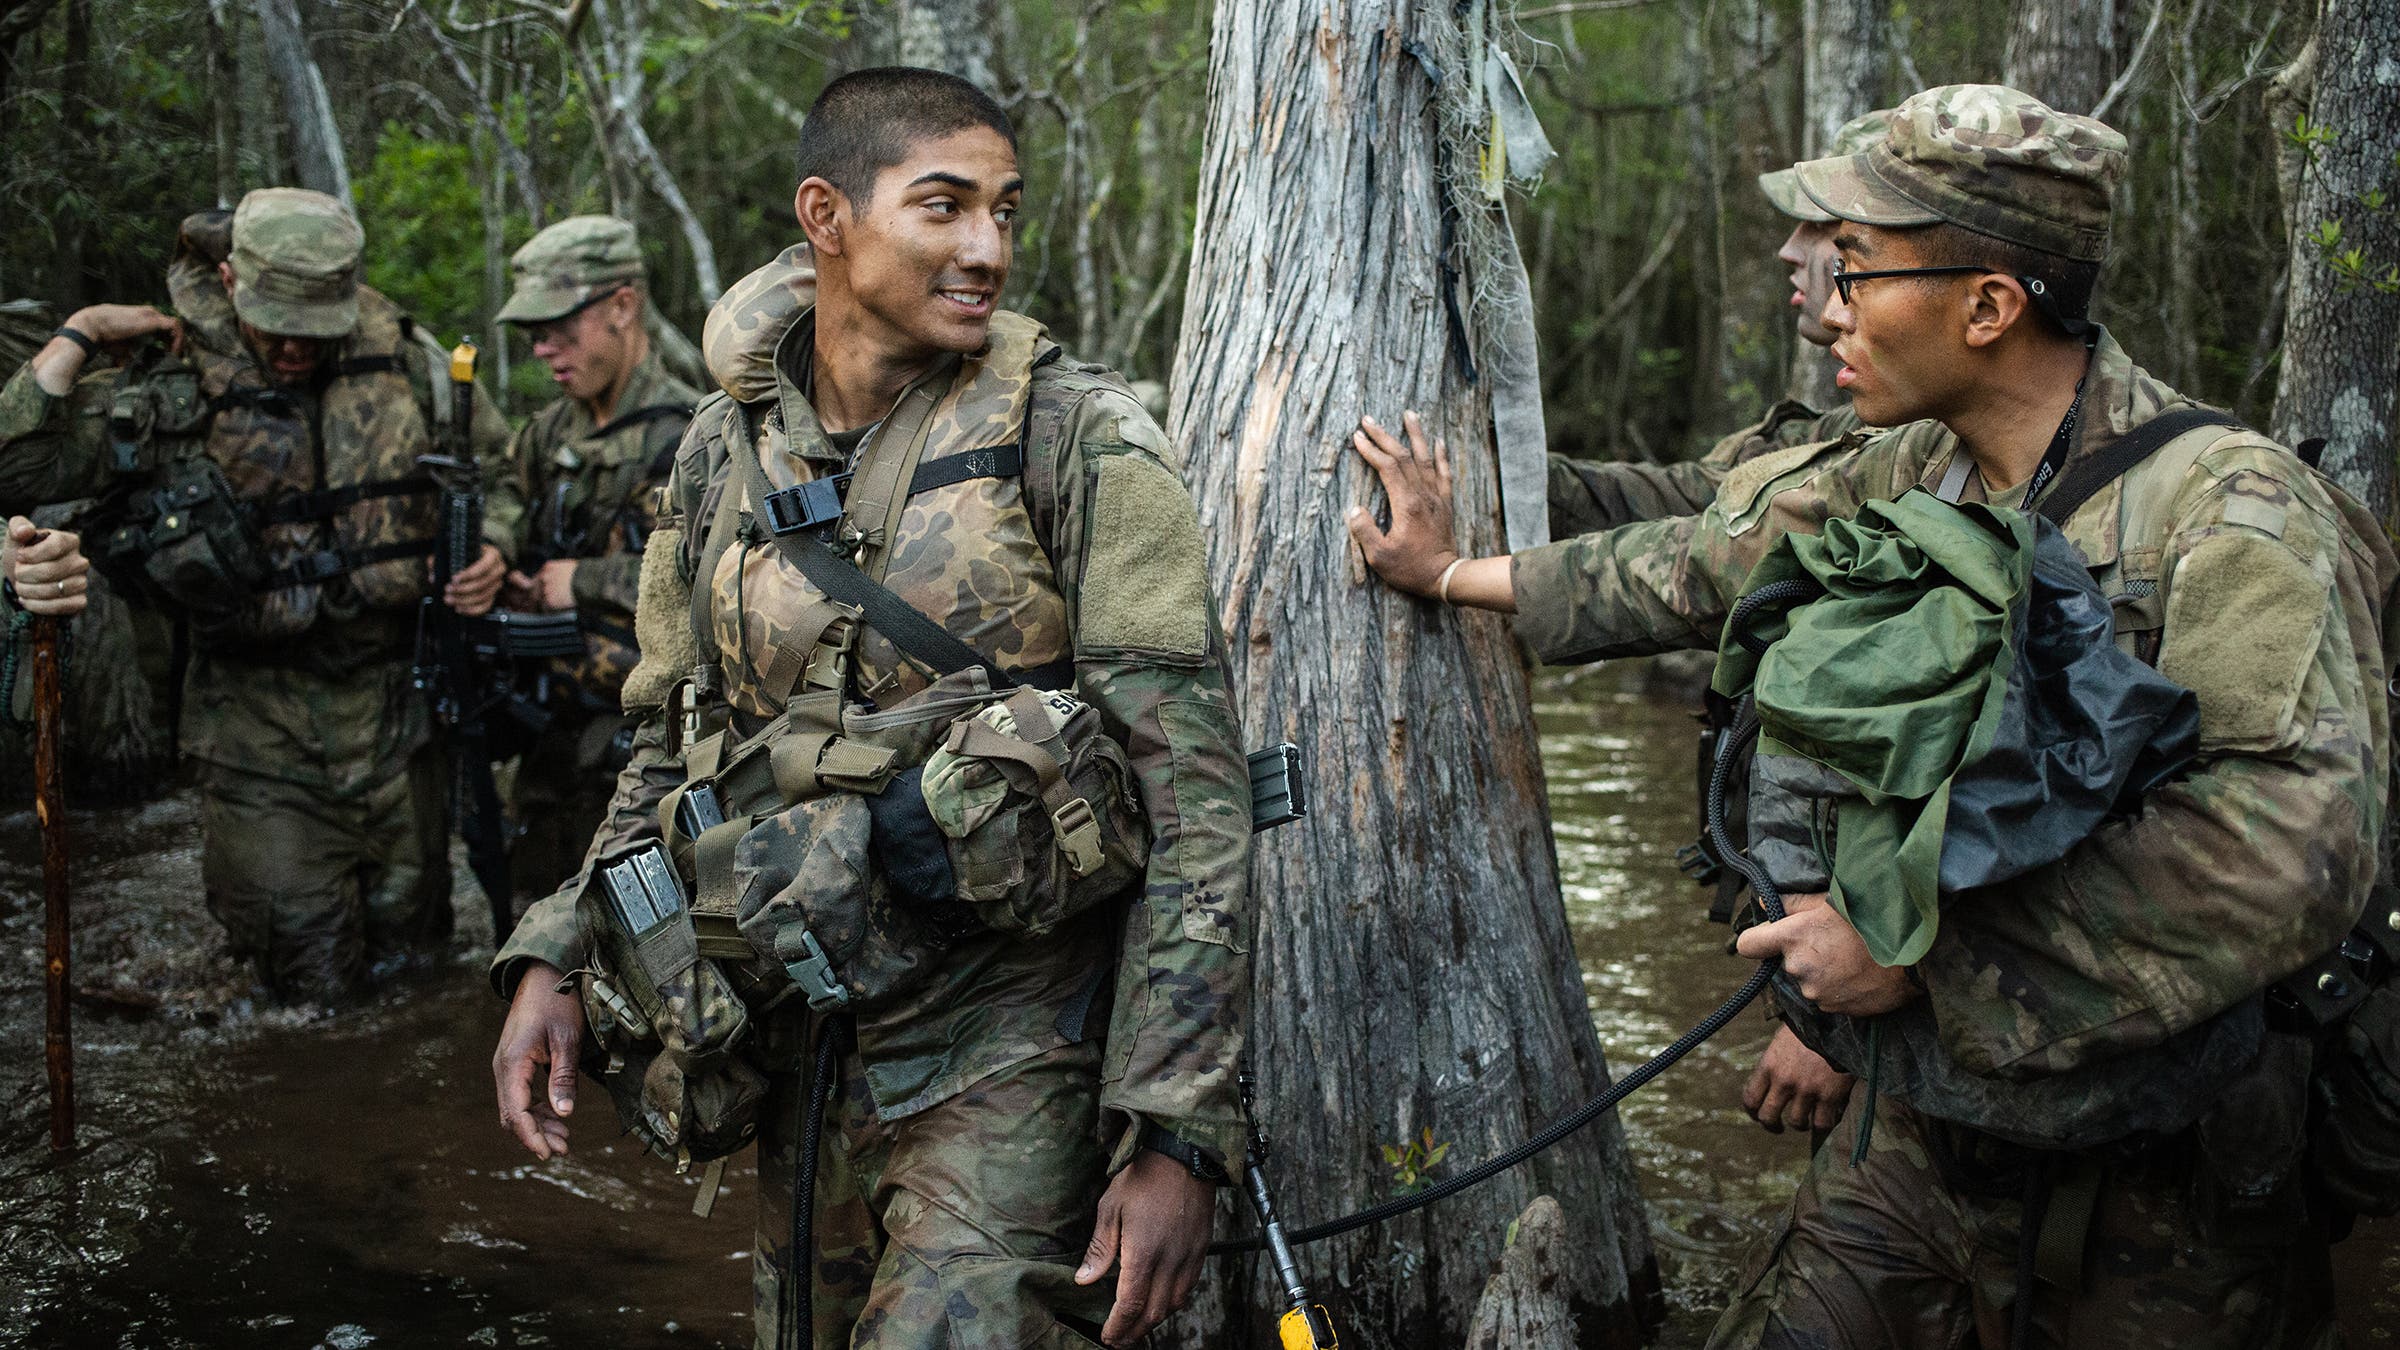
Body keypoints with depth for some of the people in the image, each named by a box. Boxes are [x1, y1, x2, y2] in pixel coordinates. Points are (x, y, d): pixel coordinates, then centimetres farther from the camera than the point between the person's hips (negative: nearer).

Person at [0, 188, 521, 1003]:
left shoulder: (408, 363, -1)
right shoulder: (178, 393, -8)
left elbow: (495, 471, 13)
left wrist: (491, 551, -6)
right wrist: (80, 333, -15)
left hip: (395, 712, 3)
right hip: (263, 730, -2)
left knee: (410, 949, 14)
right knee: (313, 983, 3)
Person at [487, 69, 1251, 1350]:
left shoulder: (1076, 437, -11)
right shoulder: (725, 447, 4)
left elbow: (1193, 788, -14)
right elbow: (672, 745, 16)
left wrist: (1178, 1130, -18)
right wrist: (556, 960, 3)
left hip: (1009, 1051, -5)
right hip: (805, 1043, 5)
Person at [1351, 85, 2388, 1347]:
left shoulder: (2227, 506, -19)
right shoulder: (1902, 482, 3)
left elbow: (2291, 841, -30)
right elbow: (1707, 565, 20)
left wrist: (1921, 945, -26)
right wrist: (1451, 572, 30)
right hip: (1912, 1140, 6)